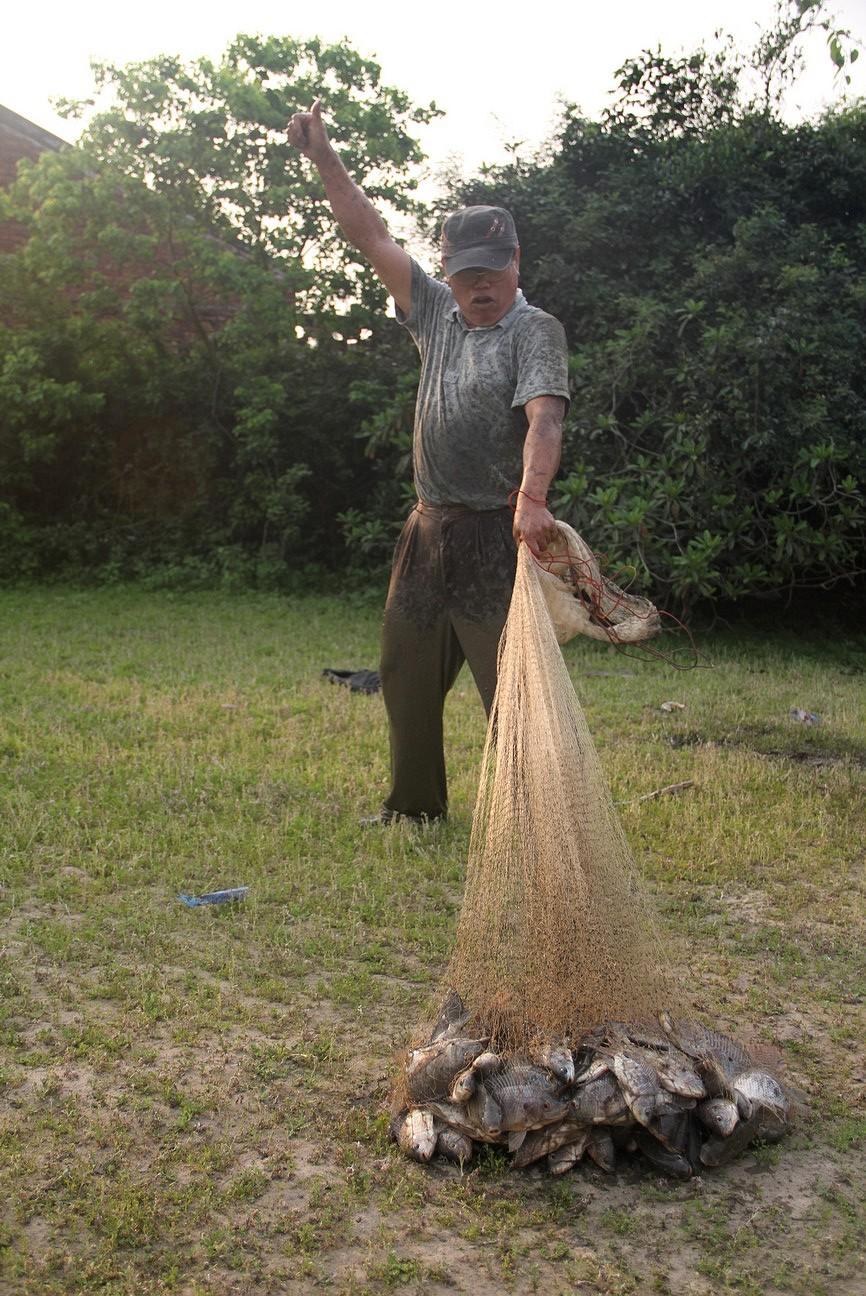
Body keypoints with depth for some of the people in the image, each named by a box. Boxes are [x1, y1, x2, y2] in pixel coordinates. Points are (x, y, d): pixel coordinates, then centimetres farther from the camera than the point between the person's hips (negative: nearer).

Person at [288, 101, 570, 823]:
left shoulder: (535, 331, -7)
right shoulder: (437, 313, 12)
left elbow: (543, 418, -24)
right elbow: (373, 238, 15)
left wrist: (532, 498, -40)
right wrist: (323, 157, 11)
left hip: (498, 534, -7)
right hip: (430, 527, 7)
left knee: (511, 684, -7)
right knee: (406, 677, 16)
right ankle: (415, 805, 32)